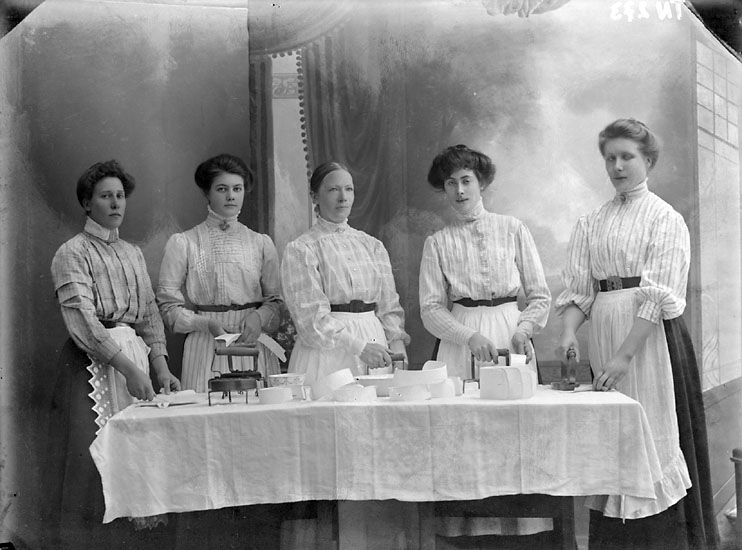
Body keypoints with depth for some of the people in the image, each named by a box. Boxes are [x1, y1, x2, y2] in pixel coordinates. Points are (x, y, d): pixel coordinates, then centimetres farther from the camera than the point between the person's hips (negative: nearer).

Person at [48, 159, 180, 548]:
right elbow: (83, 322, -12)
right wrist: (128, 367, -19)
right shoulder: (72, 253, -2)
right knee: (93, 459, -6)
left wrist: (160, 367, 3)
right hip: (92, 362, -6)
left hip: (135, 359, 6)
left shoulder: (133, 253, 18)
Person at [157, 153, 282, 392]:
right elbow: (168, 305, 1)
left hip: (254, 345, 2)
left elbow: (276, 300, 11)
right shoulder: (183, 243, 4)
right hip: (206, 349, -2)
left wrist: (259, 318, -9)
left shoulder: (261, 243, 12)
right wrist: (207, 323, -13)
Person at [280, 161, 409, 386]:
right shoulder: (300, 250, -2)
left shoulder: (372, 246, 13)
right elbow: (311, 318, -9)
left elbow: (389, 306, 12)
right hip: (327, 355, -4)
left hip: (376, 341, 4)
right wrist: (359, 347, -16)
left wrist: (397, 344, -4)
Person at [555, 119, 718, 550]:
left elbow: (659, 295, -12)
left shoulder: (666, 219, -2)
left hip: (652, 334, -5)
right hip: (604, 334, 5)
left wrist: (625, 354, -21)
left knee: (653, 432, -5)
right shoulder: (590, 224, 13)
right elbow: (578, 288, 7)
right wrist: (569, 333, -12)